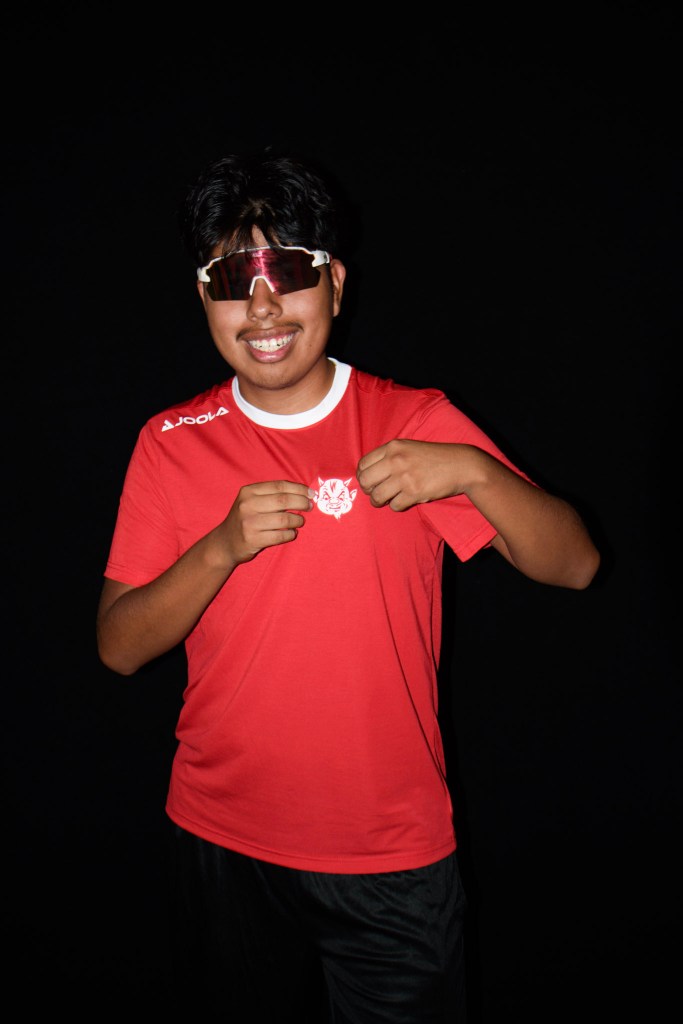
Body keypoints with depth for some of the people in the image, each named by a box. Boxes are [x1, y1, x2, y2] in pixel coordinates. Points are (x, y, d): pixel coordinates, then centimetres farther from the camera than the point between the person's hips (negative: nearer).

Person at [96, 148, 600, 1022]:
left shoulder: (416, 423, -8)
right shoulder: (172, 444, -4)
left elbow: (574, 565, -10)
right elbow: (119, 647, -7)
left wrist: (474, 470, -27)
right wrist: (223, 547, -23)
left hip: (392, 854, -1)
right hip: (223, 841, 2)